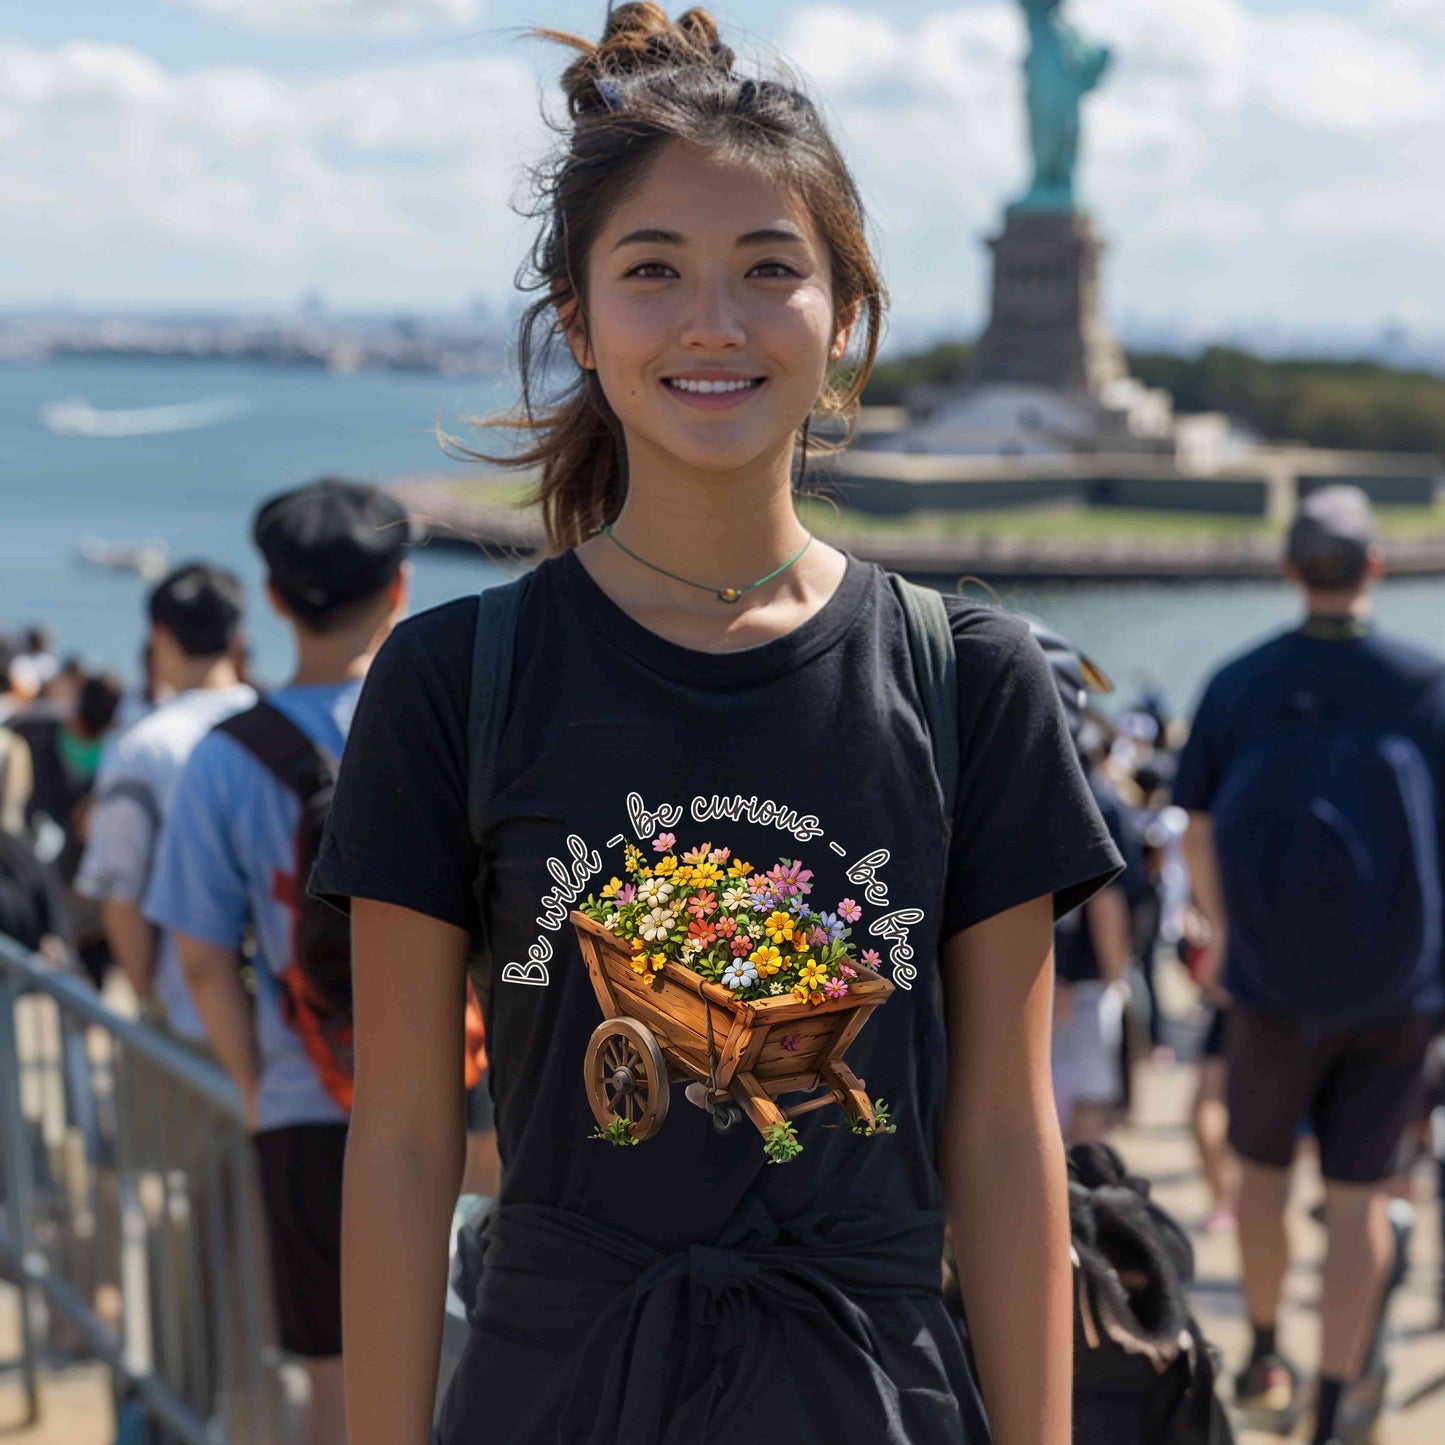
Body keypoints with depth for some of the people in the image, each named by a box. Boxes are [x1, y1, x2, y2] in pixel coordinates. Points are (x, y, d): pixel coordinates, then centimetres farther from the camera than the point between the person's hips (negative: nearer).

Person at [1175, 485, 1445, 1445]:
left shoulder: (1240, 685, -4)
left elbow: (1199, 832, 1)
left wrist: (1222, 929, 19)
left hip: (1276, 978, 1)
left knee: (1264, 1166, 20)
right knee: (1359, 1195, 4)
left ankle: (1266, 1358, 34)